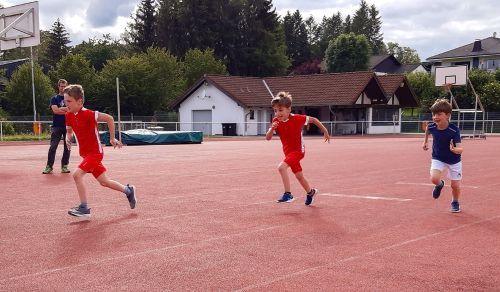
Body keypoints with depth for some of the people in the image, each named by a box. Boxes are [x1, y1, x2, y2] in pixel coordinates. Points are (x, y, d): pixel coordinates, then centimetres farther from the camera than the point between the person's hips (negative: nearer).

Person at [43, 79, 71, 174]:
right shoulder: (54, 98, 8)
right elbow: (55, 110, -8)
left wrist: (61, 109, -9)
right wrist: (67, 110, -5)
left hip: (68, 126, 2)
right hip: (57, 126, -1)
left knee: (67, 147, 3)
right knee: (53, 147, -6)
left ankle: (64, 166, 11)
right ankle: (49, 166, -4)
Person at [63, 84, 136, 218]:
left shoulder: (88, 114, -22)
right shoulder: (69, 115, 1)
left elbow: (109, 118, -21)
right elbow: (69, 130, 16)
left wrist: (112, 138, -15)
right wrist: (68, 138, -8)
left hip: (95, 152, -8)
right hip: (85, 153, 8)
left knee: (77, 174, -21)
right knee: (104, 182, 15)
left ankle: (84, 208, -11)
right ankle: (129, 190, 36)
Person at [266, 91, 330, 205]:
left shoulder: (297, 119, -20)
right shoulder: (276, 121, -7)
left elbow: (313, 119, -6)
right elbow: (268, 138, -11)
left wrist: (325, 131, 2)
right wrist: (272, 128, -31)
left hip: (298, 150, -6)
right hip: (288, 151, 7)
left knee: (281, 167, -27)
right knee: (299, 175, 20)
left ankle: (288, 194, -21)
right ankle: (310, 192, 45)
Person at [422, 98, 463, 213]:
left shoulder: (454, 130, -30)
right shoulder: (431, 126, -20)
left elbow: (460, 149, -35)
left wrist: (454, 150, -57)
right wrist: (425, 141, 15)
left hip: (454, 160, -2)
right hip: (438, 158, 2)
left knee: (455, 185, 2)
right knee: (434, 179, -22)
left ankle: (455, 202, 35)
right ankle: (440, 184, 16)